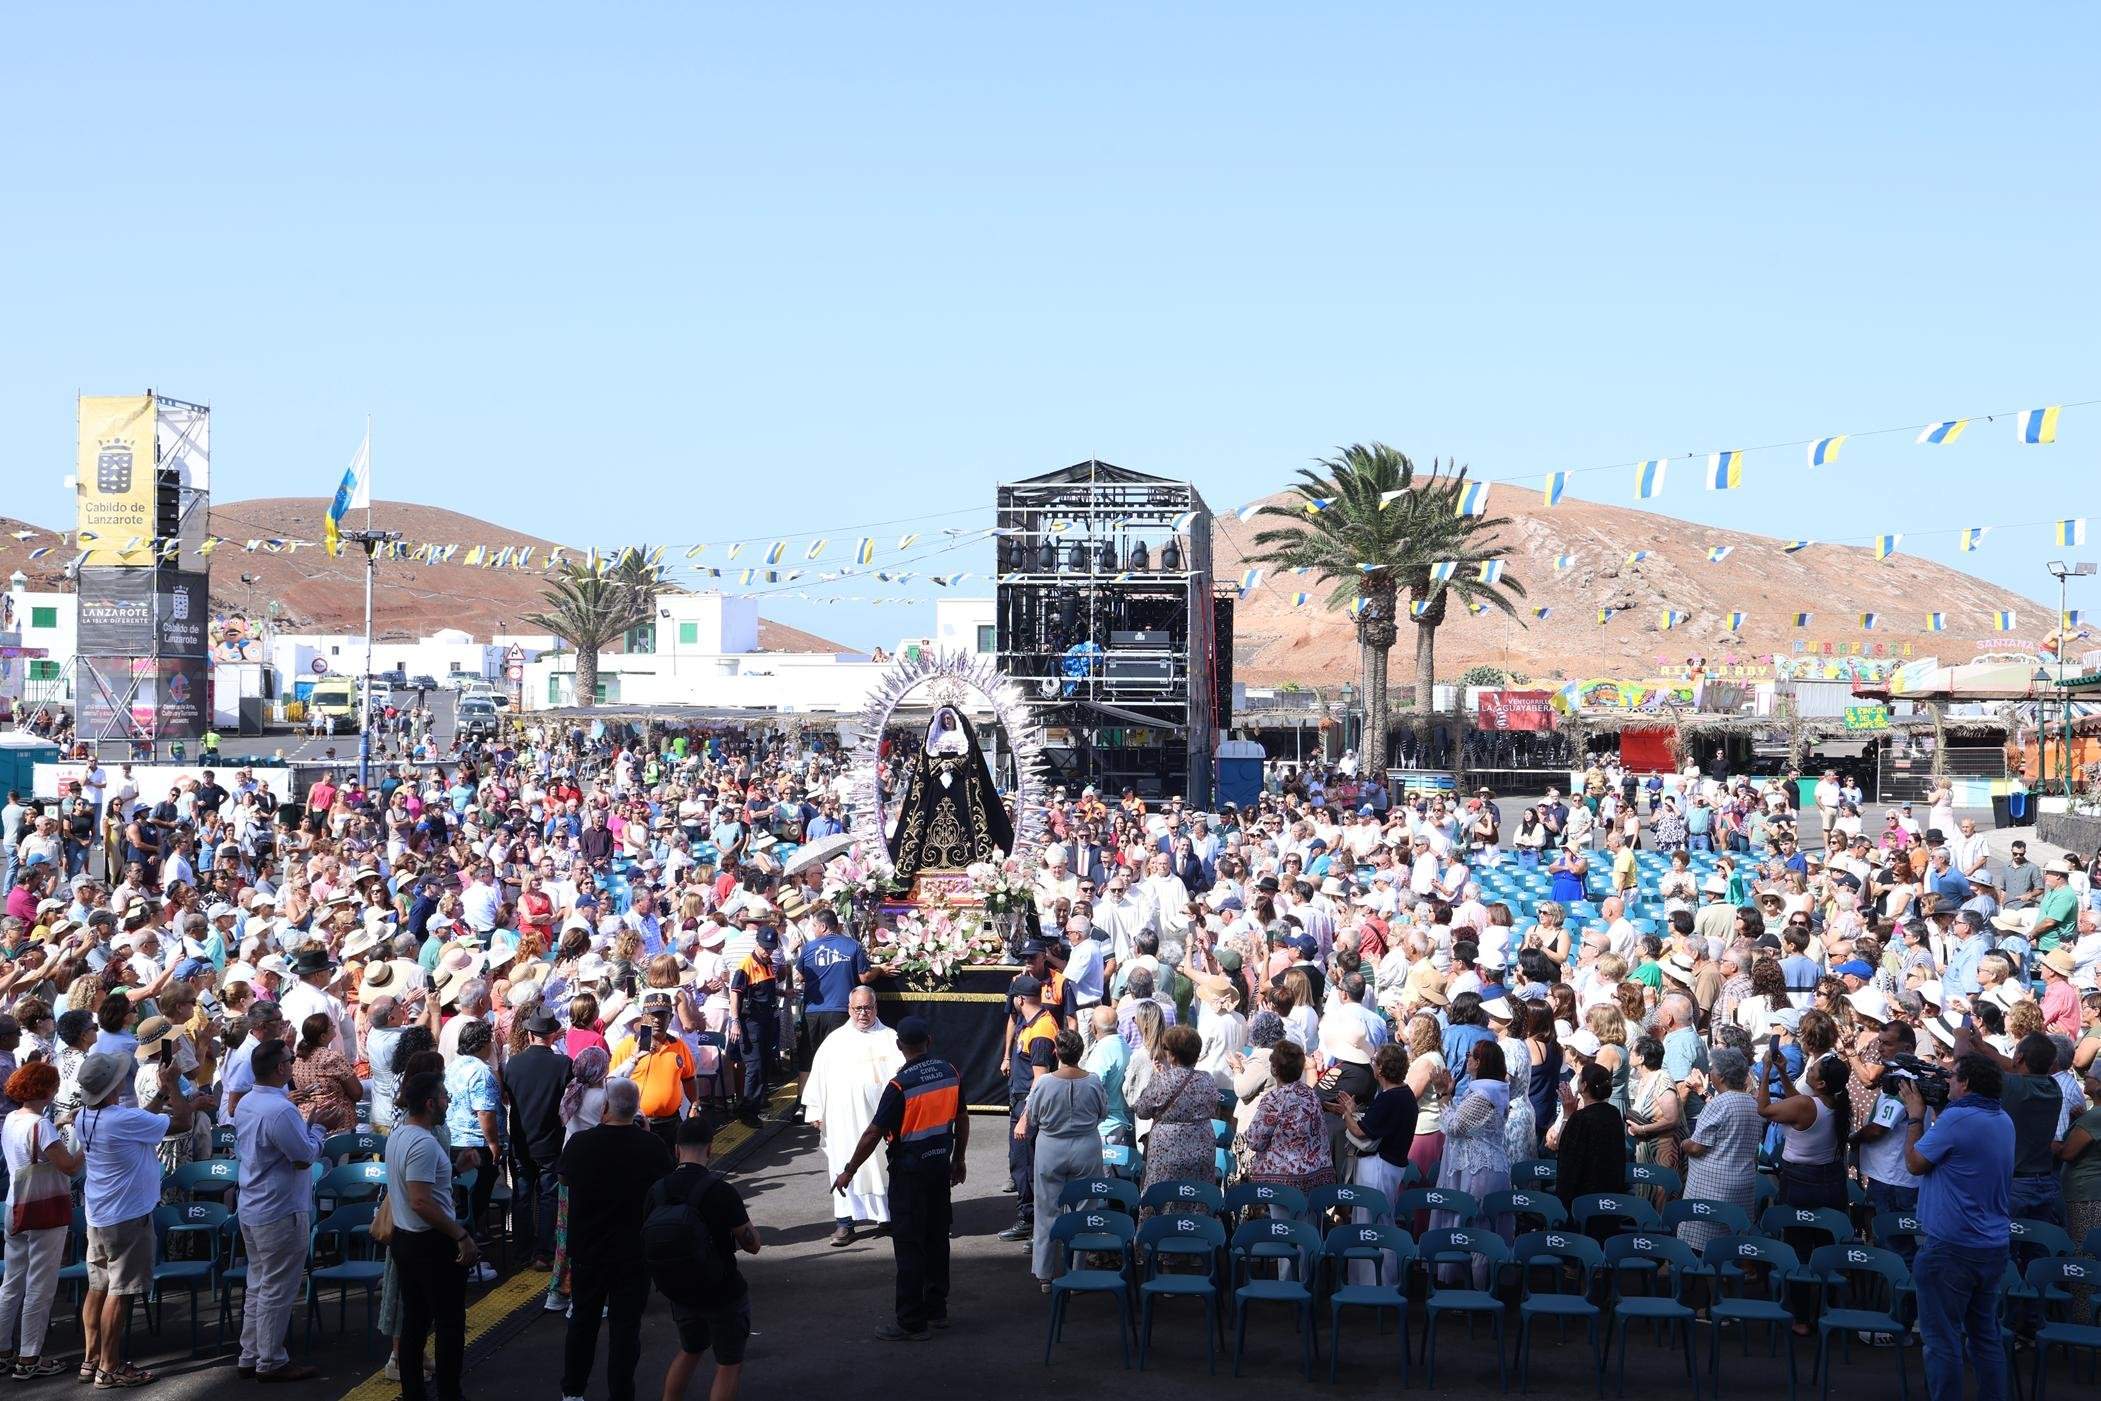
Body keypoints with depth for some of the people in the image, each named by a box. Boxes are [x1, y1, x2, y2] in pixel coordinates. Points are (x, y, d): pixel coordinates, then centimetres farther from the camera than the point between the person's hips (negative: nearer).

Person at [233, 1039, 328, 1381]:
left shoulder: (245, 1104, 5)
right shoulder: (281, 1110, -25)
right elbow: (307, 1155, -23)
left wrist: (303, 1122, 14)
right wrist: (316, 1125, -5)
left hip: (251, 1208, 9)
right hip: (280, 1212, -9)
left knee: (258, 1285, 18)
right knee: (278, 1290, 1)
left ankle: (250, 1355, 24)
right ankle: (271, 1362, 8)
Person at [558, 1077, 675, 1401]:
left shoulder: (579, 1143, -13)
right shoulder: (653, 1146, -16)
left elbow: (566, 1178, 6)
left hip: (587, 1249, 2)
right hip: (634, 1252, -2)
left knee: (583, 1320, 18)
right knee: (625, 1326, 6)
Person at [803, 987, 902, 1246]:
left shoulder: (891, 1039, 9)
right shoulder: (835, 1041, 10)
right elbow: (818, 1076, 10)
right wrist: (814, 1111, 5)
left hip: (882, 1117, 0)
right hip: (844, 1121, 0)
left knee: (885, 1165, 4)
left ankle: (887, 1214, 17)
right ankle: (844, 1222, 2)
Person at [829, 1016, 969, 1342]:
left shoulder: (900, 1085, -18)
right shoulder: (950, 1073, 0)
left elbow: (873, 1134, -15)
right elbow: (962, 1120, 10)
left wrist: (849, 1171, -5)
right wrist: (959, 1160, 23)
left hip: (909, 1171, -6)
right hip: (941, 1165, 6)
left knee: (909, 1247, -2)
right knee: (937, 1238, 17)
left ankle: (912, 1323, 0)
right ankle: (937, 1309, 26)